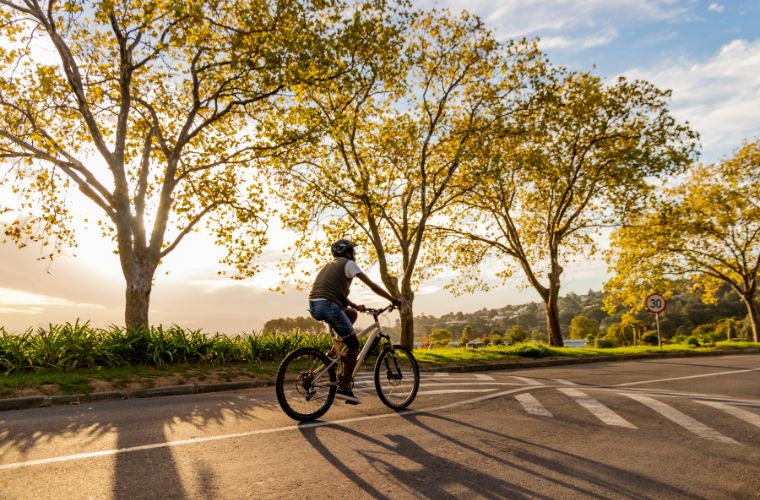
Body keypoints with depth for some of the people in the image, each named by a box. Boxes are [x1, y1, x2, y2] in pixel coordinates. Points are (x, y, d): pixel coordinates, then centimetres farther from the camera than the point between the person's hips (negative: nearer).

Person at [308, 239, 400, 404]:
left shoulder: (330, 265, 29)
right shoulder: (348, 264, 6)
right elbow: (372, 285, 3)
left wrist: (355, 305, 28)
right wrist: (393, 300, 10)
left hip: (314, 306, 8)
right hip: (328, 306, -8)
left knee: (352, 314, 28)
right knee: (354, 345, 3)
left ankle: (337, 348, 15)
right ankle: (344, 388, 0)